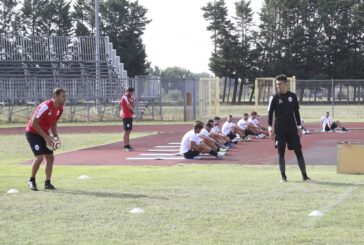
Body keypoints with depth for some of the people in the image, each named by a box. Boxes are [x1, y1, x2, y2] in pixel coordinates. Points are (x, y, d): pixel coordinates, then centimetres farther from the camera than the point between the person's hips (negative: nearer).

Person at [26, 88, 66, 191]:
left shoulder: (60, 108, -1)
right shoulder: (46, 106, -26)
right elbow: (34, 123, -25)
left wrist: (56, 136, -2)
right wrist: (46, 137, -24)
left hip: (44, 133, 8)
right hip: (32, 132, -8)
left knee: (50, 157, 2)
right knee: (39, 157, -17)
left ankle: (47, 183, 9)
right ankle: (32, 181, 2)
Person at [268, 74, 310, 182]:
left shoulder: (292, 96, 5)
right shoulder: (275, 98, 0)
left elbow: (296, 112, 10)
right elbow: (270, 113, 1)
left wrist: (299, 127, 6)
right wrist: (270, 128, -8)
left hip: (292, 127, 1)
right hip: (279, 128, -1)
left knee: (298, 151, -1)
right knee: (281, 152, 0)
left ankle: (304, 175, 3)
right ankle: (283, 176, 8)